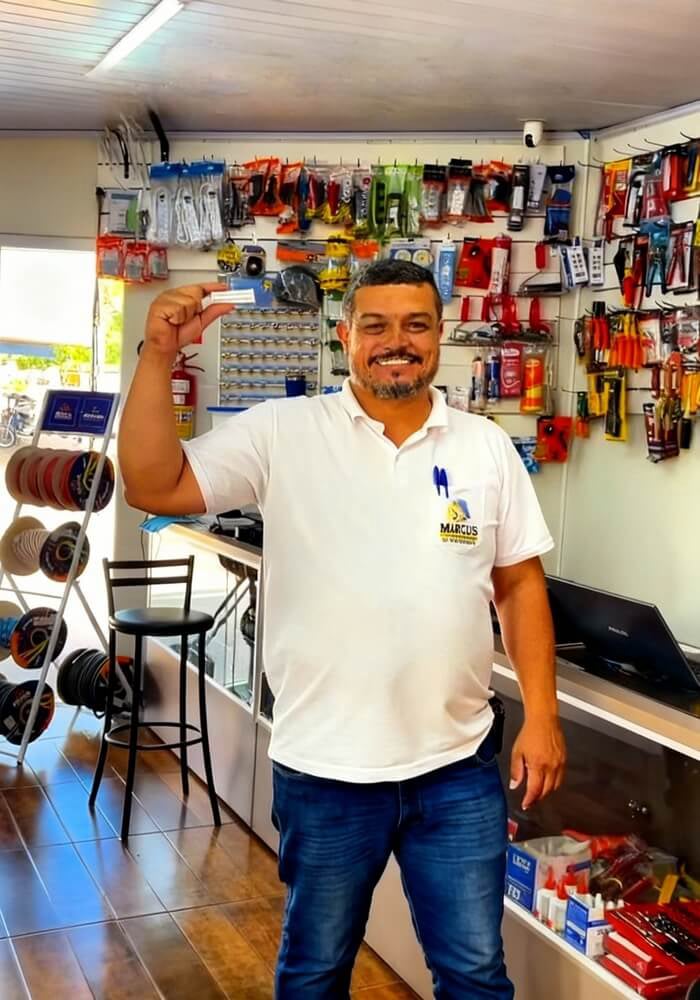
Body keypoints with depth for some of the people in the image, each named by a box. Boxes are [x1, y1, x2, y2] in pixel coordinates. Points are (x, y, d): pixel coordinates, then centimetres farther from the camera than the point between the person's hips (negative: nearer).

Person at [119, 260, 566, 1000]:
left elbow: (520, 584, 5)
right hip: (325, 768, -1)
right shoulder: (283, 433, -6)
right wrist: (159, 356, -20)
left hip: (459, 766, 2)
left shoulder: (486, 447, 2)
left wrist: (541, 716, 0)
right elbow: (153, 487, -11)